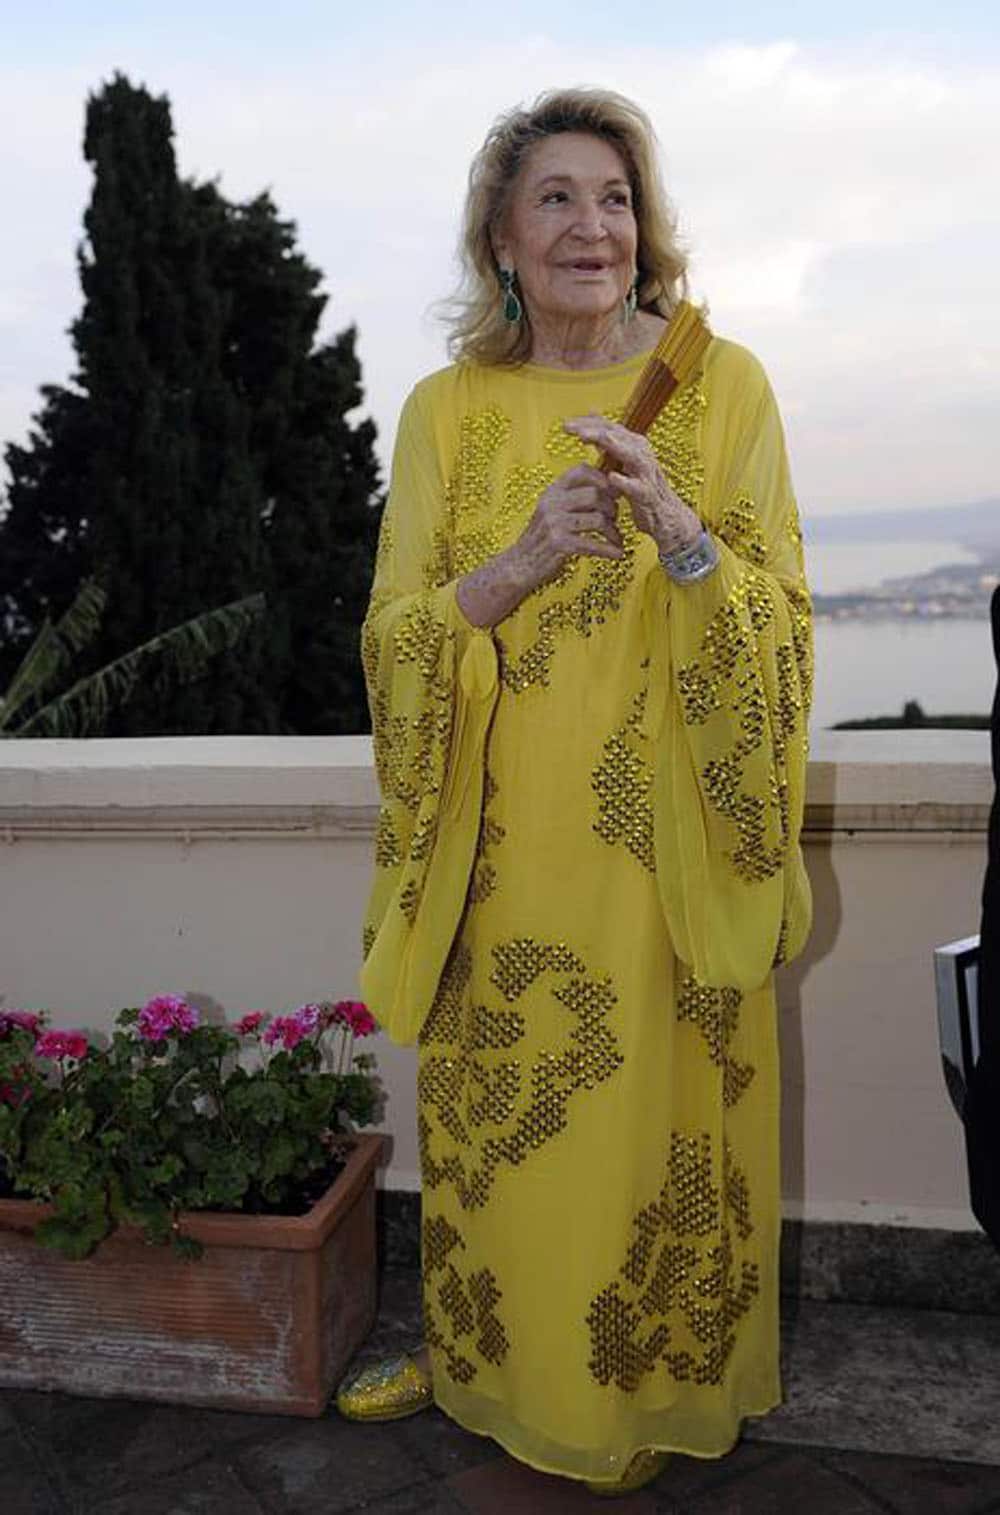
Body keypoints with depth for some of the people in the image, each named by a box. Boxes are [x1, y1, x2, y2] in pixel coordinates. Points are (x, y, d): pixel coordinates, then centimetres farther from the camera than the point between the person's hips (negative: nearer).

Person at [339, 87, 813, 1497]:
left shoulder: (719, 381, -2)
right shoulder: (447, 407, 3)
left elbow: (782, 627, -5)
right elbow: (395, 639, -2)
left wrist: (675, 526, -24)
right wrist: (527, 559, -20)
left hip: (665, 845, -2)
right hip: (498, 845, 2)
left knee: (658, 1117, 9)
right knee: (488, 1117, 14)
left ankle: (651, 1391, 35)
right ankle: (474, 1351, 41)